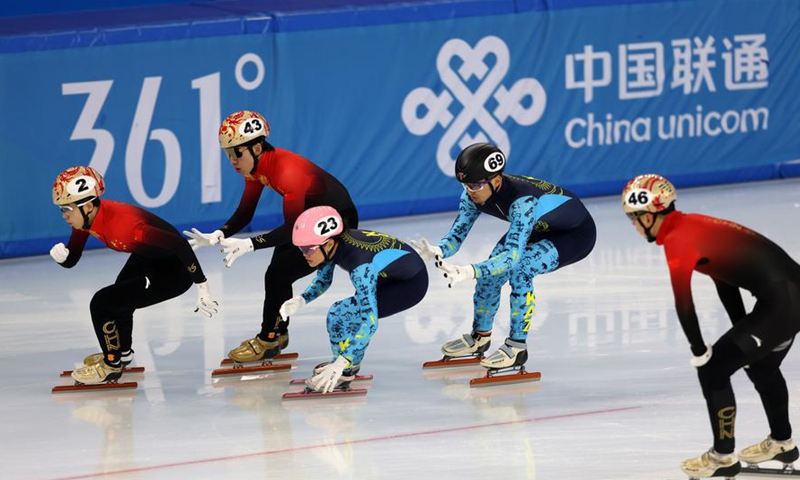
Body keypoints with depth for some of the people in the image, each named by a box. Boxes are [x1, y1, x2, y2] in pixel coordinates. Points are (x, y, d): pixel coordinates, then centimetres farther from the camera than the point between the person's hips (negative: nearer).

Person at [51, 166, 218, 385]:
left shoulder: (122, 225, -37)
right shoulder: (85, 217, -12)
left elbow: (179, 245, -34)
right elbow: (72, 259, 1)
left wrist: (202, 287, -30)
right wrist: (61, 257, -24)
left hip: (173, 271, -10)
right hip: (148, 259, 10)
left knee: (102, 303, -14)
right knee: (118, 295, 33)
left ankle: (111, 366, 8)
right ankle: (122, 352, 59)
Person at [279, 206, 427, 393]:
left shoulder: (360, 265, -35)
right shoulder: (330, 244, -12)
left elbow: (370, 321, -39)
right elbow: (323, 280, 9)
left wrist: (341, 363, -43)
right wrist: (301, 300, -11)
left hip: (411, 284, -9)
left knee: (342, 314, -19)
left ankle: (344, 373, -7)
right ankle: (350, 363, 27)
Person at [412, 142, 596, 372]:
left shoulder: (522, 200, -41)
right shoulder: (475, 194, -19)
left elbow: (512, 256, -46)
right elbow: (457, 234, -17)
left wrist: (470, 272, -59)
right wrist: (436, 251, -39)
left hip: (576, 234, -8)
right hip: (538, 229, 8)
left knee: (519, 269, -27)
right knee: (492, 269, -5)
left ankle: (517, 348, -14)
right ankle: (480, 338, 18)